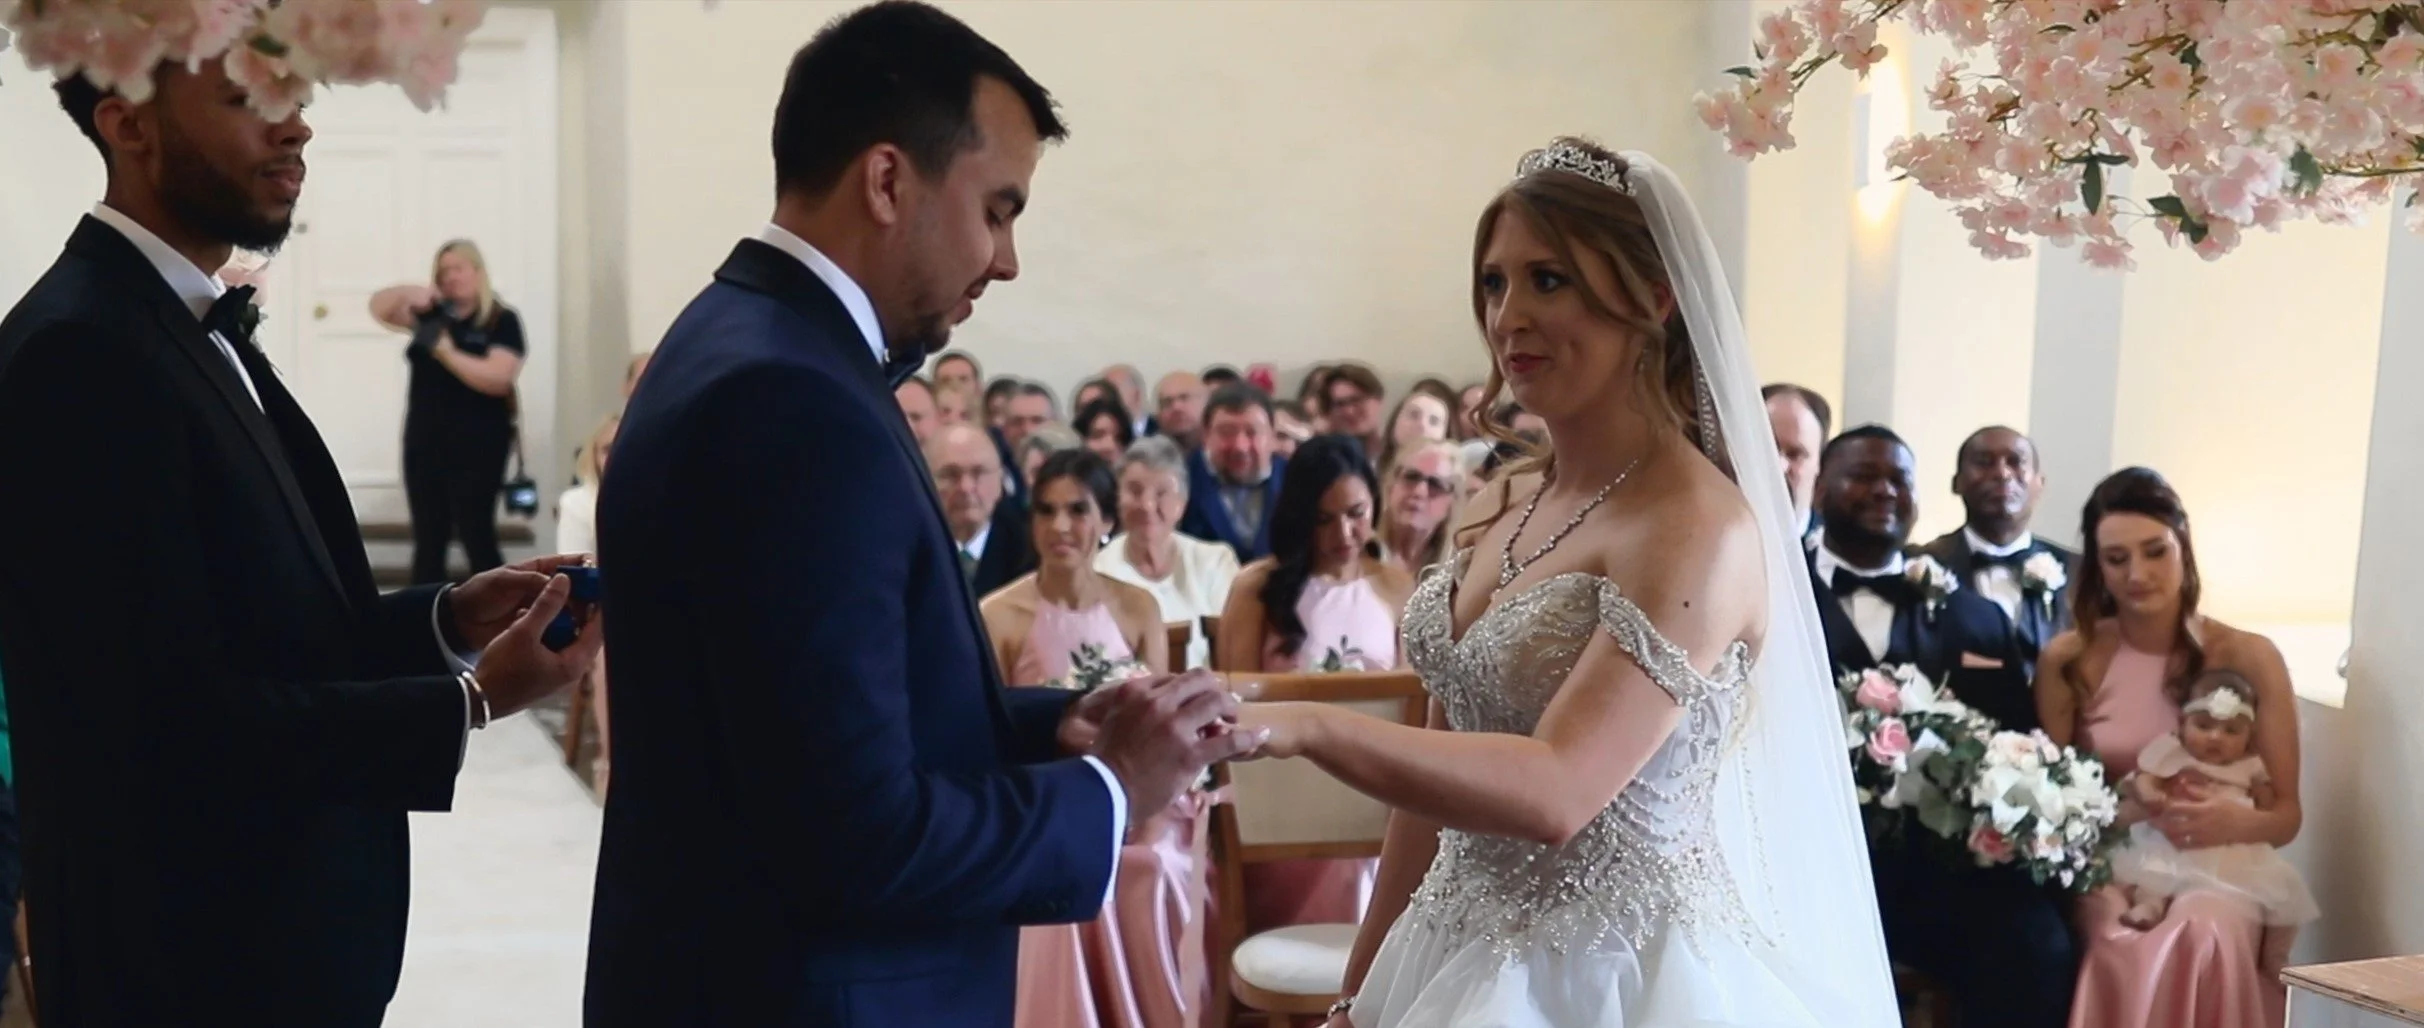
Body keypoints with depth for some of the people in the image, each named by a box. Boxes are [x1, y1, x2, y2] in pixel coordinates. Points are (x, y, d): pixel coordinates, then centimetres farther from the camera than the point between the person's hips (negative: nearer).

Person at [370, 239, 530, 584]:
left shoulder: (501, 321, -5)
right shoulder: (434, 314, 11)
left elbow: (498, 378, -16)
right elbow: (379, 308, 10)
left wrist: (447, 352, -21)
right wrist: (409, 292, -9)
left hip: (477, 446, -5)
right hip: (425, 442, 5)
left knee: (477, 538, -5)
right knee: (427, 540, 8)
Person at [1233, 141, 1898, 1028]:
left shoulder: (1697, 527, -19)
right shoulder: (1503, 506, 4)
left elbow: (1556, 790, -28)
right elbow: (1443, 764, 9)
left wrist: (1312, 728, -38)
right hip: (1466, 954, 7)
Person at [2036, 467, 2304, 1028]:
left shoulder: (2249, 657, 0)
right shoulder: (2067, 660, 2)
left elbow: (2286, 813, 4)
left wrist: (2238, 822, -20)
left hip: (2214, 873, 0)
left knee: (2202, 936, -35)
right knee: (2126, 951, -34)